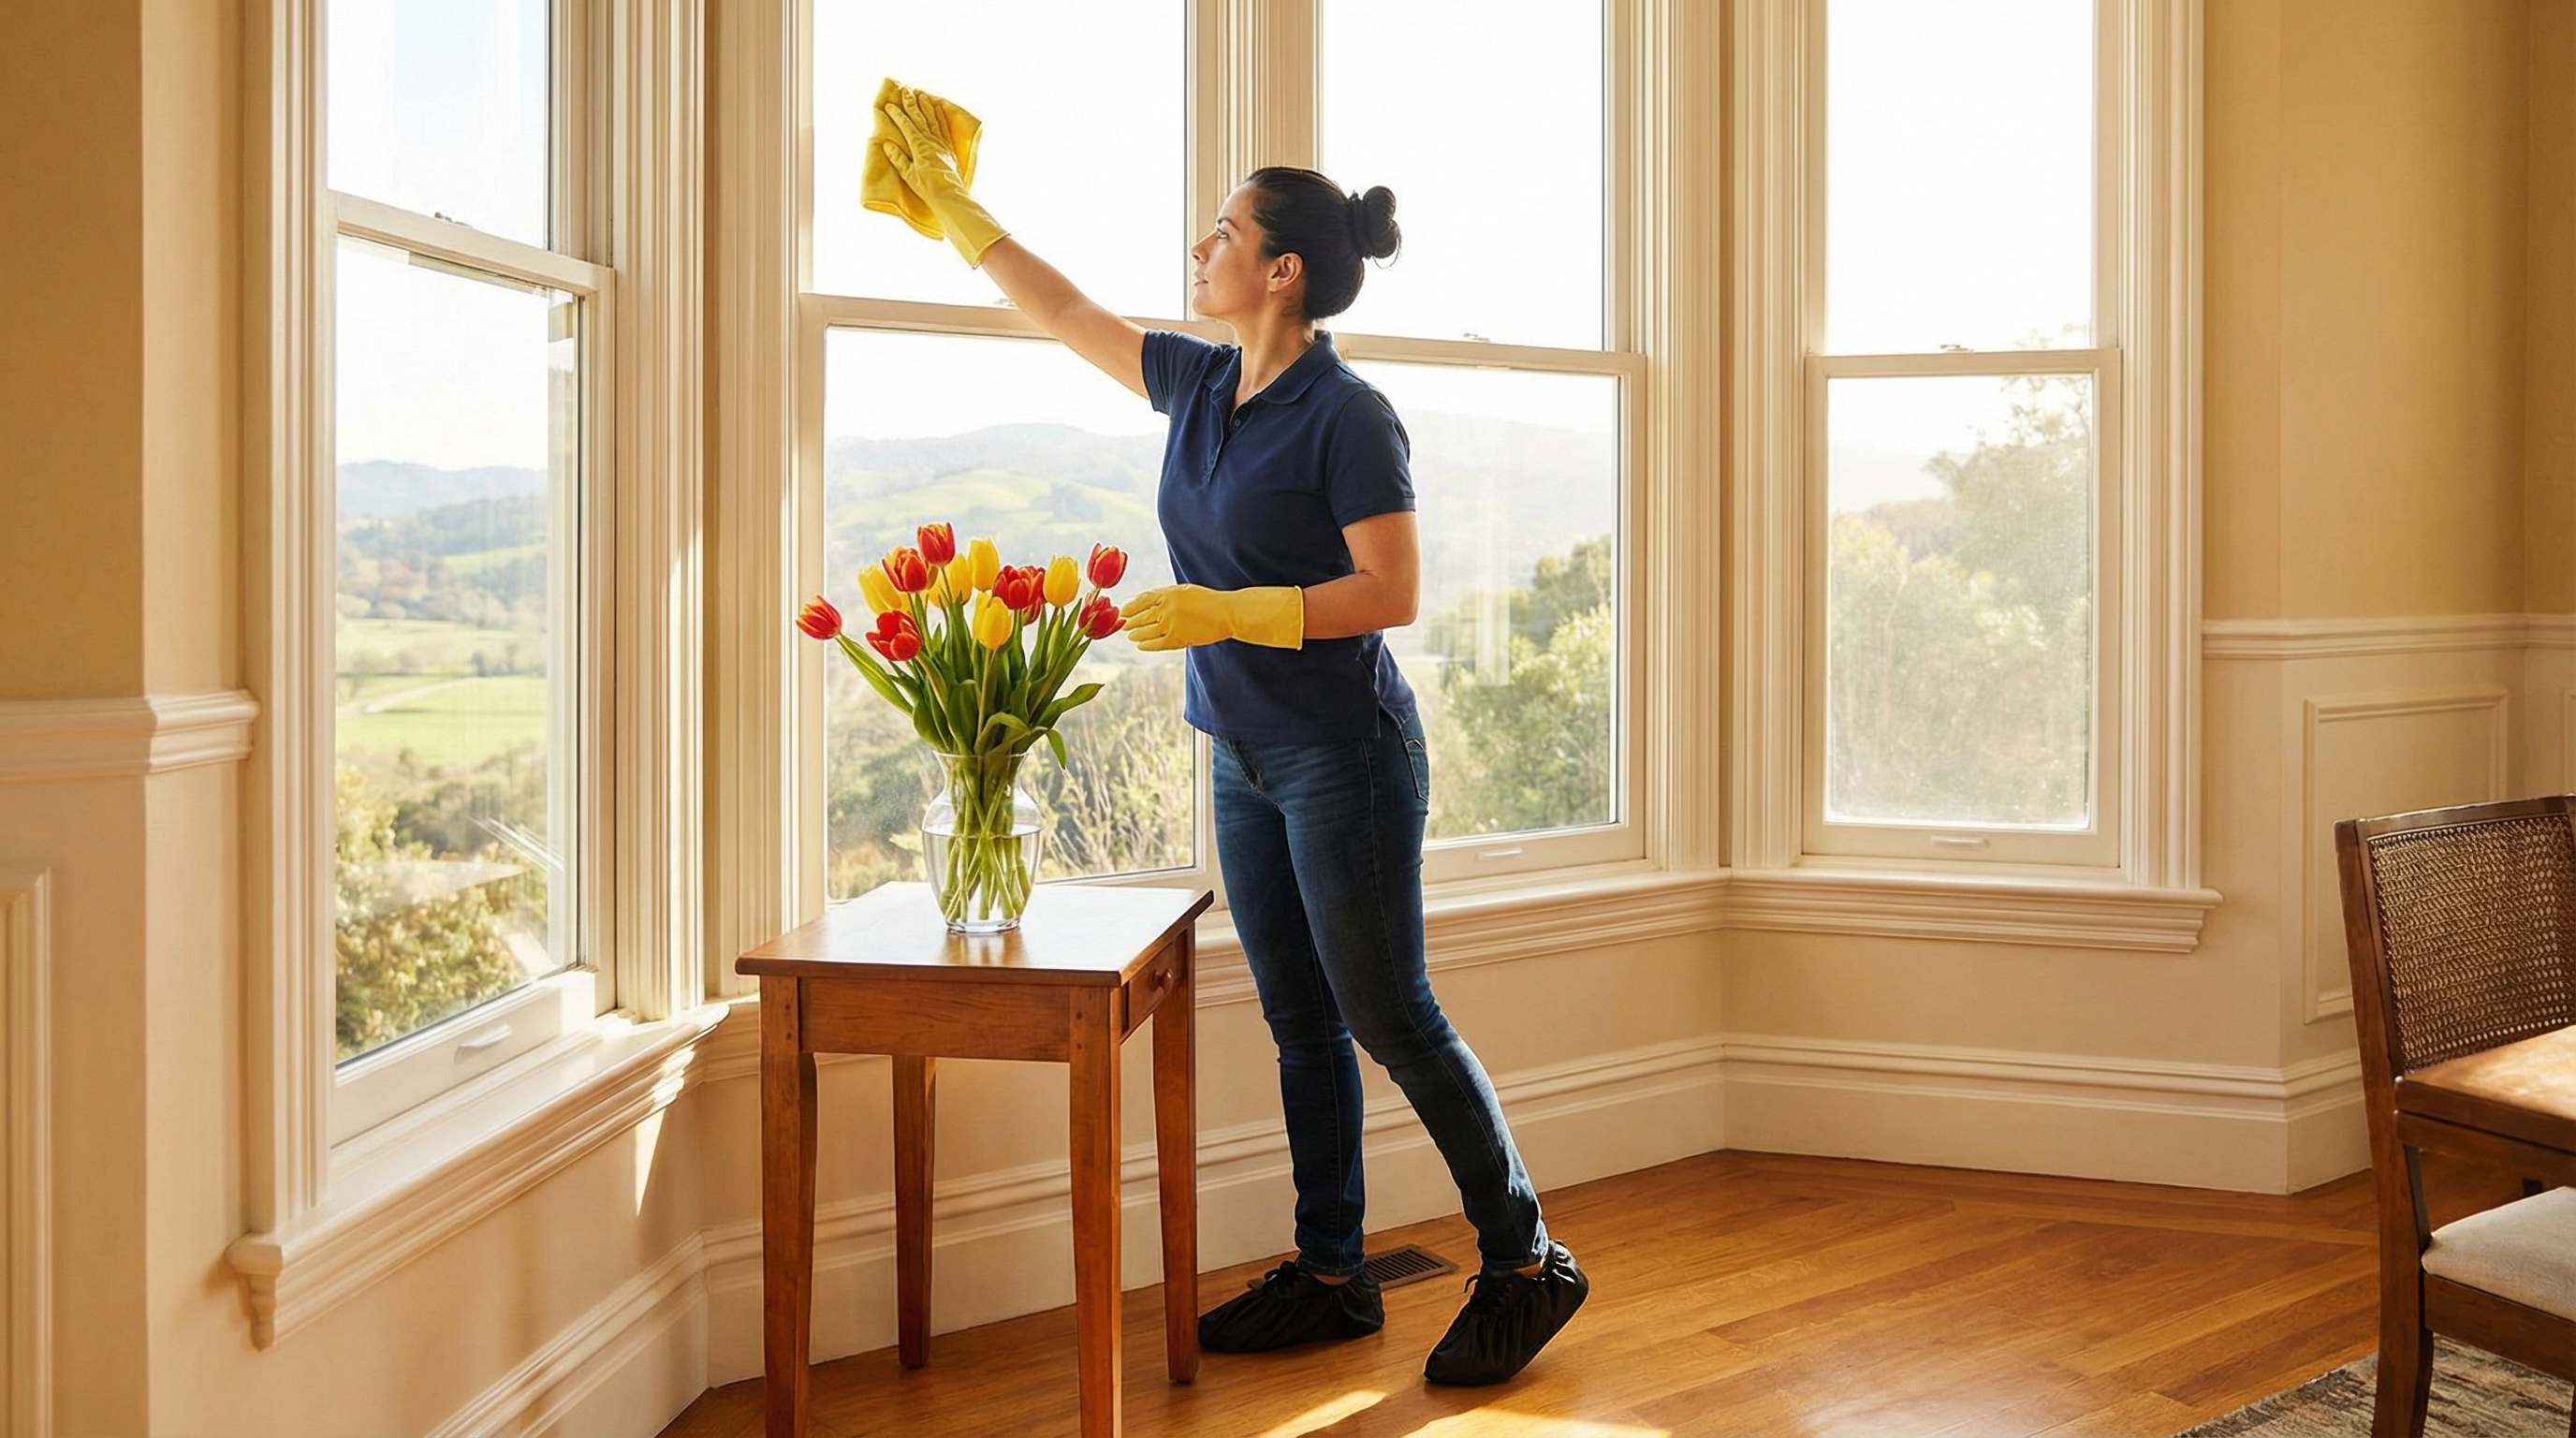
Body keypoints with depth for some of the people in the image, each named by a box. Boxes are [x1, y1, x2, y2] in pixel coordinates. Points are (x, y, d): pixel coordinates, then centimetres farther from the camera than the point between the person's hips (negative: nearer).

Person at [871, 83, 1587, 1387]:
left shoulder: (1344, 414, -15)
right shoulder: (1200, 385, 7)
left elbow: (1392, 591, -18)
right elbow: (1060, 311, 19)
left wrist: (1223, 612, -23)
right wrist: (944, 195, 22)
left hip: (1345, 758, -8)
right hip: (1245, 761, 8)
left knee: (1392, 1023, -1)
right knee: (1301, 1025, 13)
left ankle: (1525, 1266, 15)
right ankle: (1333, 1277, 25)